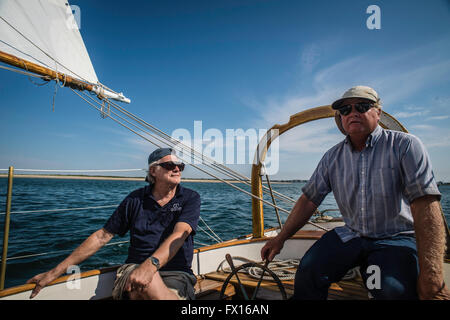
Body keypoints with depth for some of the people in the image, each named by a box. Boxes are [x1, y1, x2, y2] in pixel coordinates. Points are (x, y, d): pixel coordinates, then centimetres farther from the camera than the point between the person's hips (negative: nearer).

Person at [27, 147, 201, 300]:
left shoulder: (190, 198, 1)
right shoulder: (136, 199, 7)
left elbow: (179, 235, -17)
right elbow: (102, 236, 9)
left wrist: (151, 264, -36)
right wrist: (55, 272, 7)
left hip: (176, 274, -1)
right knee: (146, 283, -35)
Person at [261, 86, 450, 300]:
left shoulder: (405, 145, -9)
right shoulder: (332, 157, 3)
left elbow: (426, 205, -18)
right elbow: (308, 200, 5)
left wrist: (431, 274, -26)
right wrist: (280, 238, 1)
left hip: (397, 238, -3)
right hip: (350, 235, 3)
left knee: (394, 289, -31)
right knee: (308, 269, -18)